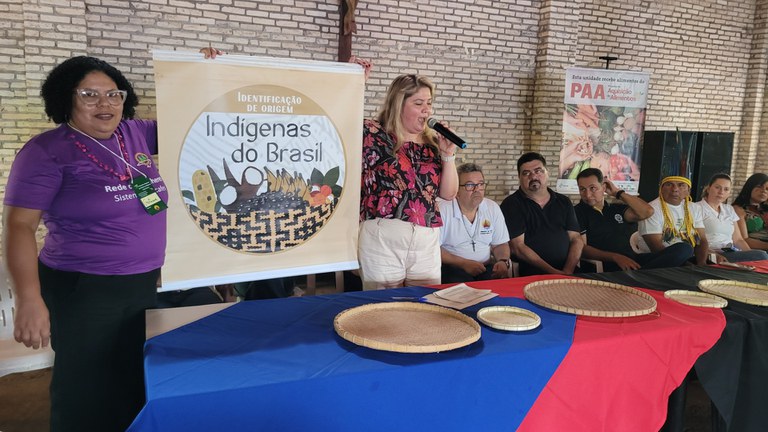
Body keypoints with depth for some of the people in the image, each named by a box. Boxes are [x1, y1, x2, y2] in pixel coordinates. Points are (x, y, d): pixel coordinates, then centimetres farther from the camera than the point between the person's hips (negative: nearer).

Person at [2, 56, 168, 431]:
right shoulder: (47, 151, -10)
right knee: (89, 397, 9)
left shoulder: (136, 135, 5)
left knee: (140, 387, 19)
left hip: (147, 286, 6)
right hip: (85, 292, -6)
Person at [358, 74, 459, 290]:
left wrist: (448, 154, -1)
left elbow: (449, 194, 11)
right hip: (383, 238, -4)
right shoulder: (373, 134, -3)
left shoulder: (432, 142, 11)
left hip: (427, 242, 5)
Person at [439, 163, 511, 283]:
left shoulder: (493, 208, 8)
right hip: (453, 268, -5)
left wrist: (503, 261, -8)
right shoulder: (442, 210, -8)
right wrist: (464, 263, -17)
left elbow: (500, 244, 14)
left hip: (486, 268, 5)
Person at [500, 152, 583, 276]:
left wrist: (568, 271, -8)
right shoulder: (511, 204, 0)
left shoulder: (564, 202, 15)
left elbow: (576, 239, 10)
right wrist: (553, 272, -12)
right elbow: (517, 246, -7)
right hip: (530, 275, -4)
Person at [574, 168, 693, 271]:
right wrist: (615, 257, -19)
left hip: (633, 260, 7)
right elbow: (581, 248, -6)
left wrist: (618, 192, 10)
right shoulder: (577, 212, 4)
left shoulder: (616, 208, 20)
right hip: (606, 266, -7)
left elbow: (647, 212, 3)